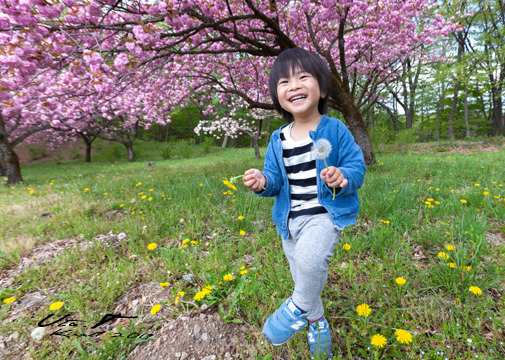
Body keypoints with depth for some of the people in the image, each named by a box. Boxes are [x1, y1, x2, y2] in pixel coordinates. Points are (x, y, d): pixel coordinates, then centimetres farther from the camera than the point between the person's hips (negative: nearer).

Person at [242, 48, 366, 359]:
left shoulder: (335, 130, -8)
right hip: (290, 219, 5)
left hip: (326, 213, -4)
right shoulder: (278, 140, 3)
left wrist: (343, 177, -27)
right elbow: (276, 178, 7)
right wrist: (263, 182, -15)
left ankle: (300, 307, 0)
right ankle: (318, 325, 47)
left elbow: (357, 165, -5)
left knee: (309, 255, -34)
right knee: (305, 279, 18)